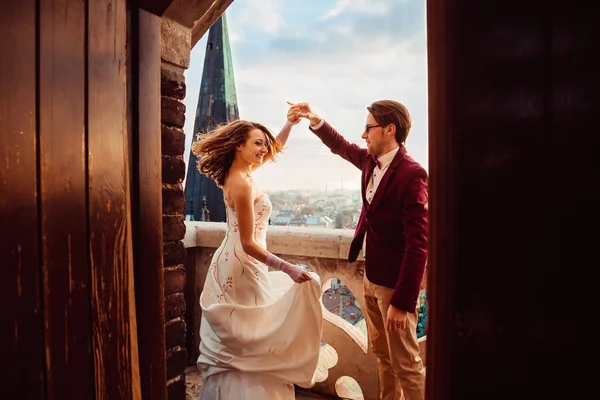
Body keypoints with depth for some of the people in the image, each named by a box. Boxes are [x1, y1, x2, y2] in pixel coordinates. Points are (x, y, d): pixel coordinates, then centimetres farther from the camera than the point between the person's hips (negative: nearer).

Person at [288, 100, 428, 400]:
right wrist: (314, 119, 10)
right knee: (382, 355, 22)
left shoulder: (411, 174, -21)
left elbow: (418, 244, -23)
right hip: (371, 277, 8)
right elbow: (340, 146, 24)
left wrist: (402, 301, -23)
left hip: (394, 283, -8)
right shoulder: (371, 161, 3)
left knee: (405, 363, 5)